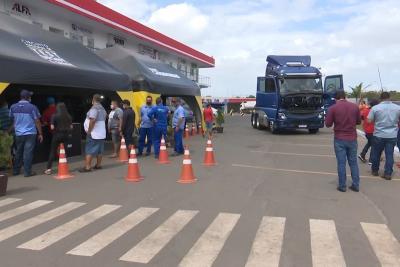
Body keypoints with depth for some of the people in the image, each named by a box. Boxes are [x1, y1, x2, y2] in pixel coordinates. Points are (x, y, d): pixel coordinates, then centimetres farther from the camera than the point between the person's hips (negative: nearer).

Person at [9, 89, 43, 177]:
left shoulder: (13, 107, 3)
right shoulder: (32, 107, -10)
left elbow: (12, 119, 14)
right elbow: (37, 121, -7)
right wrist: (40, 133, -1)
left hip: (18, 133, 5)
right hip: (30, 133, -4)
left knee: (18, 152, 16)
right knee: (28, 153, -2)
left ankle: (16, 170, 25)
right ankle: (27, 172, 0)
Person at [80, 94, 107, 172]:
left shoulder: (94, 108, -15)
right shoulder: (102, 109, 14)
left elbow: (92, 120, -25)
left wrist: (89, 131, -17)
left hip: (93, 133, -9)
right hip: (101, 133, 9)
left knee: (89, 150, -6)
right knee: (99, 150, 12)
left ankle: (87, 167, -8)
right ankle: (98, 165, 18)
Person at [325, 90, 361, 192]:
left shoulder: (333, 108, -9)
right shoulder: (355, 106, 0)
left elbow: (328, 124, -5)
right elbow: (359, 121, 11)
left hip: (340, 139, -3)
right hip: (352, 138, 3)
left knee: (341, 163, 3)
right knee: (353, 162, 12)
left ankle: (342, 186, 7)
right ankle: (356, 185, 15)